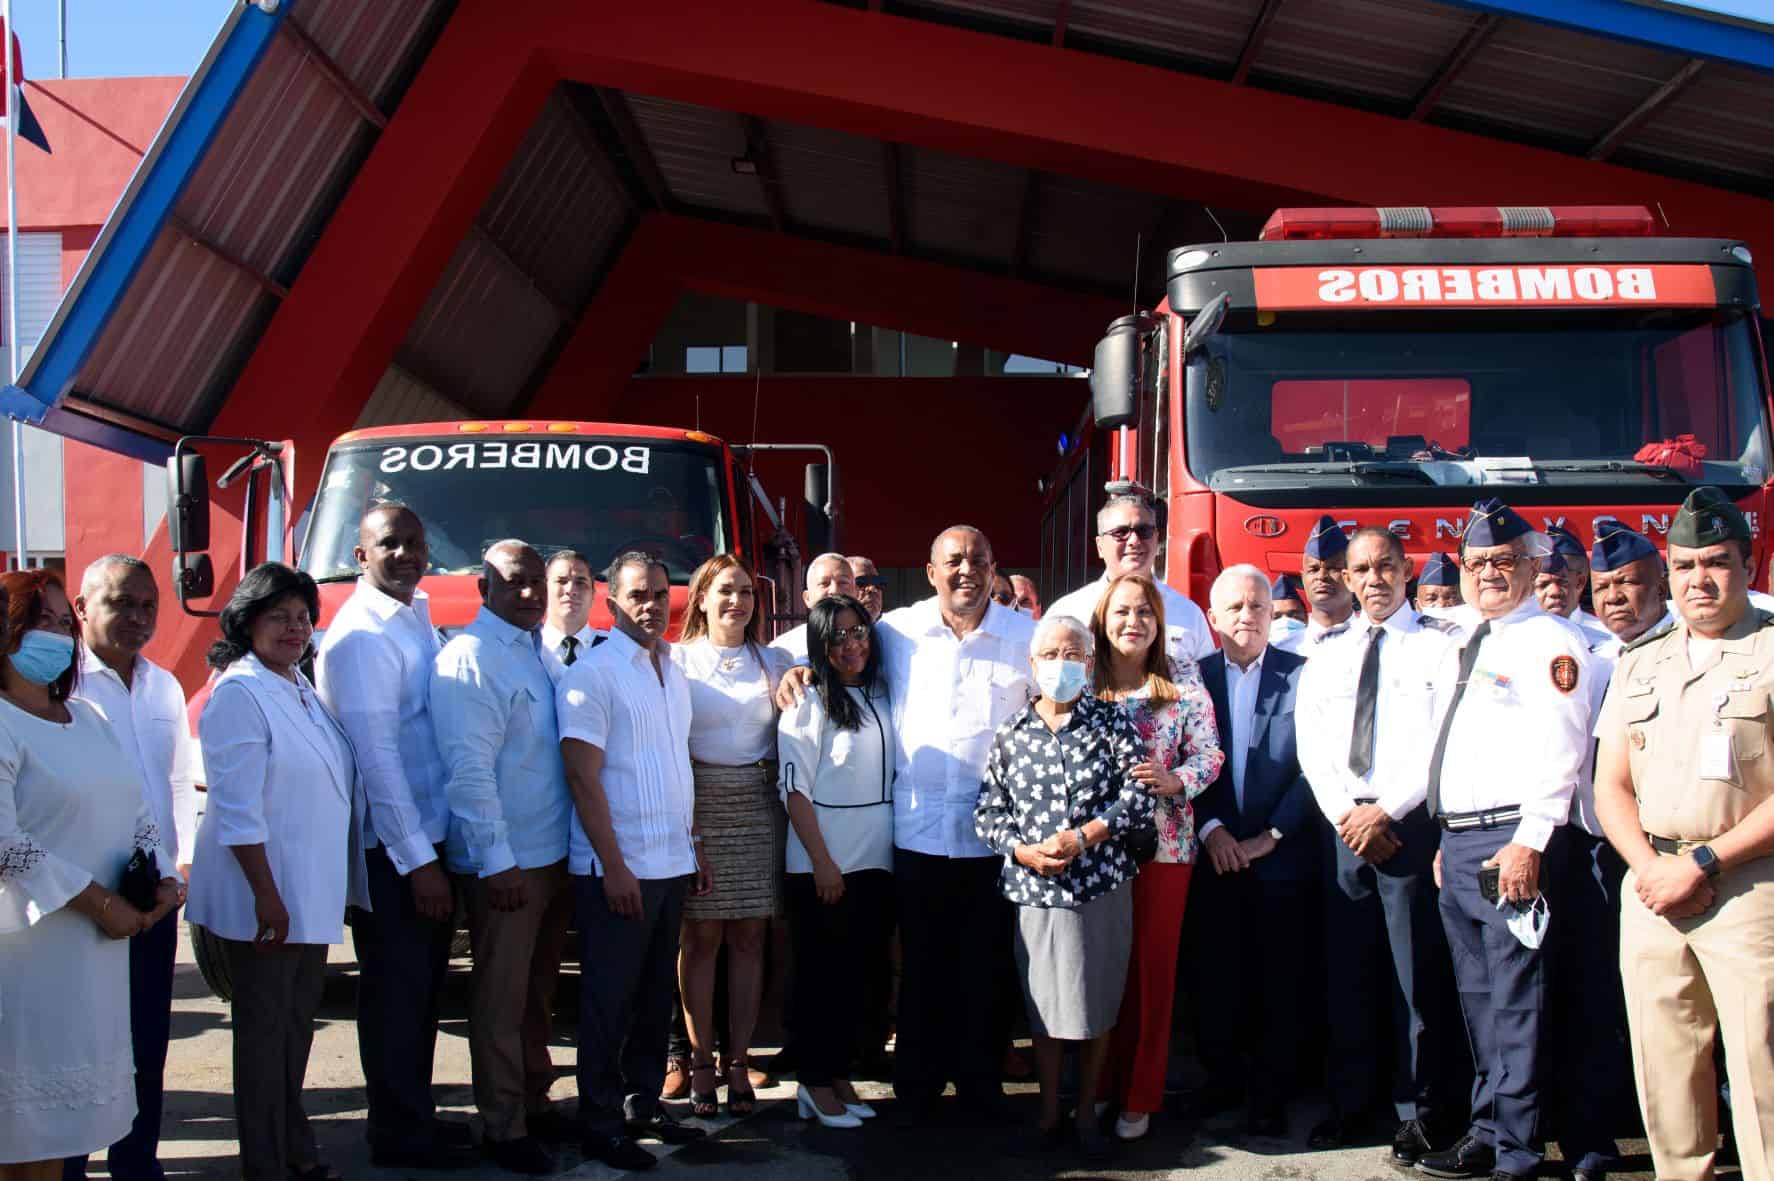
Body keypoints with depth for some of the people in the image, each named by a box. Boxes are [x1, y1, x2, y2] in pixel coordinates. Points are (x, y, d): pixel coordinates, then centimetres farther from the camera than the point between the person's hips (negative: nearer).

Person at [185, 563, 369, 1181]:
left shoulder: (301, 688, 12)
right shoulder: (239, 694, -15)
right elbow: (237, 809, -20)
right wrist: (267, 895, -22)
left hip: (313, 892, 8)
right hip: (265, 897, -8)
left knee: (297, 1023, 17)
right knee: (264, 1030, 1)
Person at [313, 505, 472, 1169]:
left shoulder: (417, 617, 10)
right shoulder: (360, 636, -17)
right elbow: (375, 756, -21)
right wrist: (417, 862, -21)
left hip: (428, 838, 8)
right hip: (390, 850, -8)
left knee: (422, 988, 17)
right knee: (396, 991, 3)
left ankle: (415, 1118, 30)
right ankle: (399, 1137, 15)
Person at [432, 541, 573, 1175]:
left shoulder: (539, 651, 11)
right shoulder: (470, 658, -14)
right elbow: (469, 770, -19)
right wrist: (498, 862, -21)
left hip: (554, 855, 8)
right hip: (505, 864, -8)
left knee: (538, 990, 18)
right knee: (501, 998, 2)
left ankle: (535, 1102, 31)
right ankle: (504, 1127, 11)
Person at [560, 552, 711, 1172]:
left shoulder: (673, 671, 12)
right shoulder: (592, 674, -10)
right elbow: (584, 779, -14)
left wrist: (696, 847, 15)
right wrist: (614, 868, -17)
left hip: (672, 865, 7)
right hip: (617, 870, -7)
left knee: (655, 996, 14)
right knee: (610, 1001, 2)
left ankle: (643, 1103, 26)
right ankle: (601, 1124, 12)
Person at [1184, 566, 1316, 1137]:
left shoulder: (1302, 675, -3)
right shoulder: (1195, 677, 4)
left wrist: (1270, 835, -9)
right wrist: (1210, 828, -9)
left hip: (1280, 853, -2)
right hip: (1214, 853, 2)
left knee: (1278, 977, 6)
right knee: (1215, 972, 7)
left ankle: (1269, 1091, 16)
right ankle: (1222, 1074, 22)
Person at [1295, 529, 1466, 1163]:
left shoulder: (1440, 646, 0)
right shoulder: (1326, 658, 14)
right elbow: (1312, 748, 9)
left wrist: (1386, 811, -12)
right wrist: (1346, 815, -5)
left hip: (1411, 825, -4)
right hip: (1344, 827, 4)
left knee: (1416, 974, -1)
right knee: (1346, 971, 7)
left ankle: (1417, 1111, 8)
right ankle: (1350, 1103, 16)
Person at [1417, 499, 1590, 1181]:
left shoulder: (1550, 642, -7)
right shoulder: (1461, 650, 20)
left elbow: (1562, 751, -15)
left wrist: (1528, 843, -21)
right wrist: (1447, 841, 18)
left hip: (1509, 841, -9)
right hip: (1457, 841, 9)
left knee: (1513, 1000, -6)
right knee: (1478, 999, 13)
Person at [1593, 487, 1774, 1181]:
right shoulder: (1639, 664, 18)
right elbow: (1610, 786, 15)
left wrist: (1702, 864, -12)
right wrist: (1651, 868, -3)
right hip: (1650, 889, 5)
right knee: (1663, 1075, 6)